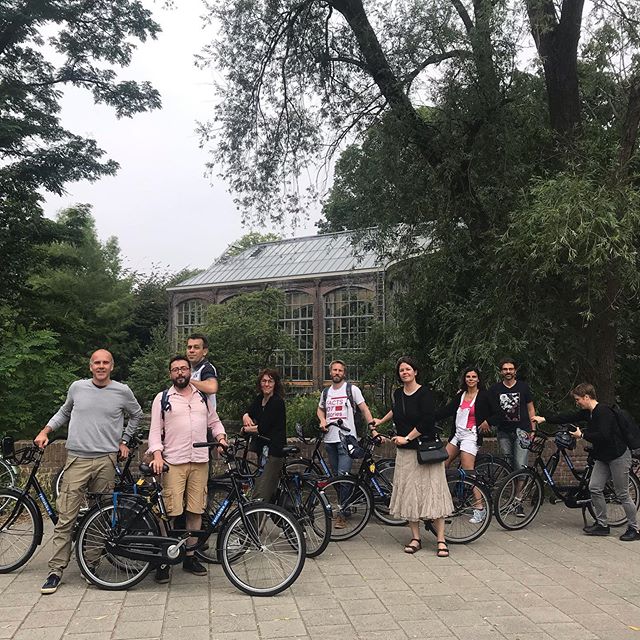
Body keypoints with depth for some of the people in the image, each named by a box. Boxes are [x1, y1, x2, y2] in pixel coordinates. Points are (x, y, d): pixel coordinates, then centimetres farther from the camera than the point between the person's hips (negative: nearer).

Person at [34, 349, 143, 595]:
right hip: (77, 459, 0)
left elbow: (136, 415, 21)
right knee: (66, 517, -4)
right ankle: (56, 570, 1)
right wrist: (45, 431, 13)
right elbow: (64, 412, 24)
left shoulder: (122, 391, 4)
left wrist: (124, 441, 17)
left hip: (106, 461, 0)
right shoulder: (77, 387, 6)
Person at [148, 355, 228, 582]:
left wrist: (221, 436, 5)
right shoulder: (162, 399, 5)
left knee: (195, 510, 5)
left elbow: (214, 421, 25)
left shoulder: (203, 397, 16)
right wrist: (157, 455, -12)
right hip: (173, 462, -3)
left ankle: (190, 556, 17)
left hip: (200, 461, 3)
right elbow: (155, 430, 1)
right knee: (171, 511, -8)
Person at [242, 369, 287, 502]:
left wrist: (246, 429, -1)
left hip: (274, 452, -8)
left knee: (261, 496, -16)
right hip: (263, 450, 8)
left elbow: (262, 428, -16)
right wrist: (246, 417, -9)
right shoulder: (259, 399, 13)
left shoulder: (277, 402, -13)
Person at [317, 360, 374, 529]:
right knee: (336, 475, 11)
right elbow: (320, 409, 30)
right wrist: (322, 420, 8)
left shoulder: (352, 389, 0)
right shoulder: (326, 392, 14)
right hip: (330, 439, 6)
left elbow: (364, 409, -1)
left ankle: (341, 515, -11)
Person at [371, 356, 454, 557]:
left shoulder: (424, 393, -10)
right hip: (405, 452, 6)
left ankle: (441, 540, -1)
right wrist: (381, 421, 44)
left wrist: (406, 438, -13)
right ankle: (415, 538, 13)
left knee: (431, 492, -6)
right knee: (408, 494, 4)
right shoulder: (398, 394, 9)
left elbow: (427, 422, -18)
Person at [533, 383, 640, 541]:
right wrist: (544, 419, 10)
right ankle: (602, 525, 13)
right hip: (603, 456, 9)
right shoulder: (588, 413, 6)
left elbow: (603, 436, -30)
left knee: (622, 494, -2)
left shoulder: (604, 412, -22)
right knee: (594, 488, 3)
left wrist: (582, 434, -18)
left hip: (618, 456, -9)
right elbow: (568, 417, 12)